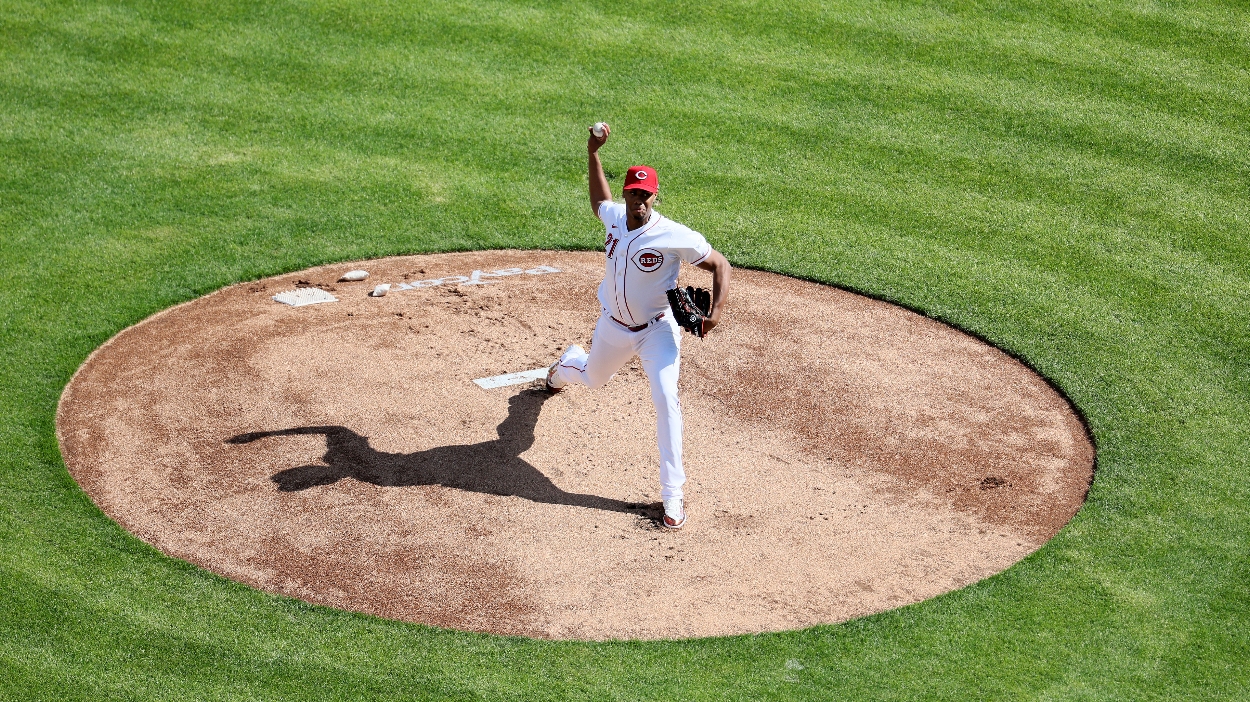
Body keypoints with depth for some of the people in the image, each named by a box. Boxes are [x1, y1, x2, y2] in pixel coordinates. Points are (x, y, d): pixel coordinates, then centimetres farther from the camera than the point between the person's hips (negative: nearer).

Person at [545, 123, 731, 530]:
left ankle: (672, 494, -18)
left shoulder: (675, 237, -27)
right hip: (613, 326, 5)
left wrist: (717, 309, -30)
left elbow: (719, 264, -16)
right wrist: (593, 153, 7)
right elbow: (598, 202, 15)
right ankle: (566, 364, 73)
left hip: (657, 330, -5)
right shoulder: (614, 217, -11)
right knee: (593, 379, 30)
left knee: (666, 399, -23)